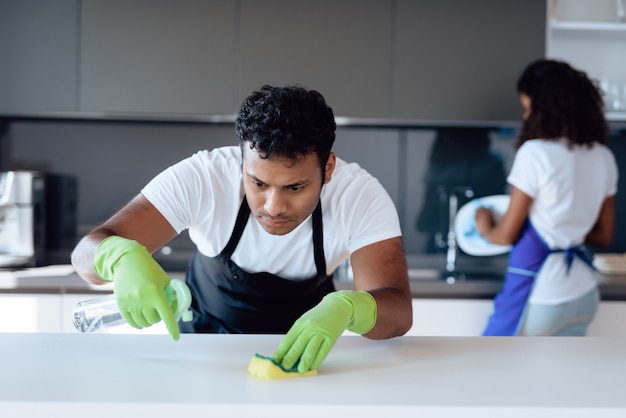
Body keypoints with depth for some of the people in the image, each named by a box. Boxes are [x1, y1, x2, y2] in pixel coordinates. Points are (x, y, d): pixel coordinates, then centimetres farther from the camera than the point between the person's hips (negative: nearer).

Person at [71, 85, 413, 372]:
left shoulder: (361, 196, -26)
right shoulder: (201, 178, -28)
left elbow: (399, 312, -32)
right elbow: (86, 254, -29)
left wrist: (345, 308, -54)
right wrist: (124, 257, -53)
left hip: (302, 349, -1)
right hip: (204, 341, 2)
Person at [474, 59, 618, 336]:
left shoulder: (535, 153, -17)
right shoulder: (604, 158, 3)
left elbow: (506, 235, -11)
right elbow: (603, 236, 11)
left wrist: (485, 228, 10)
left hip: (539, 297, -7)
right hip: (584, 295, 7)